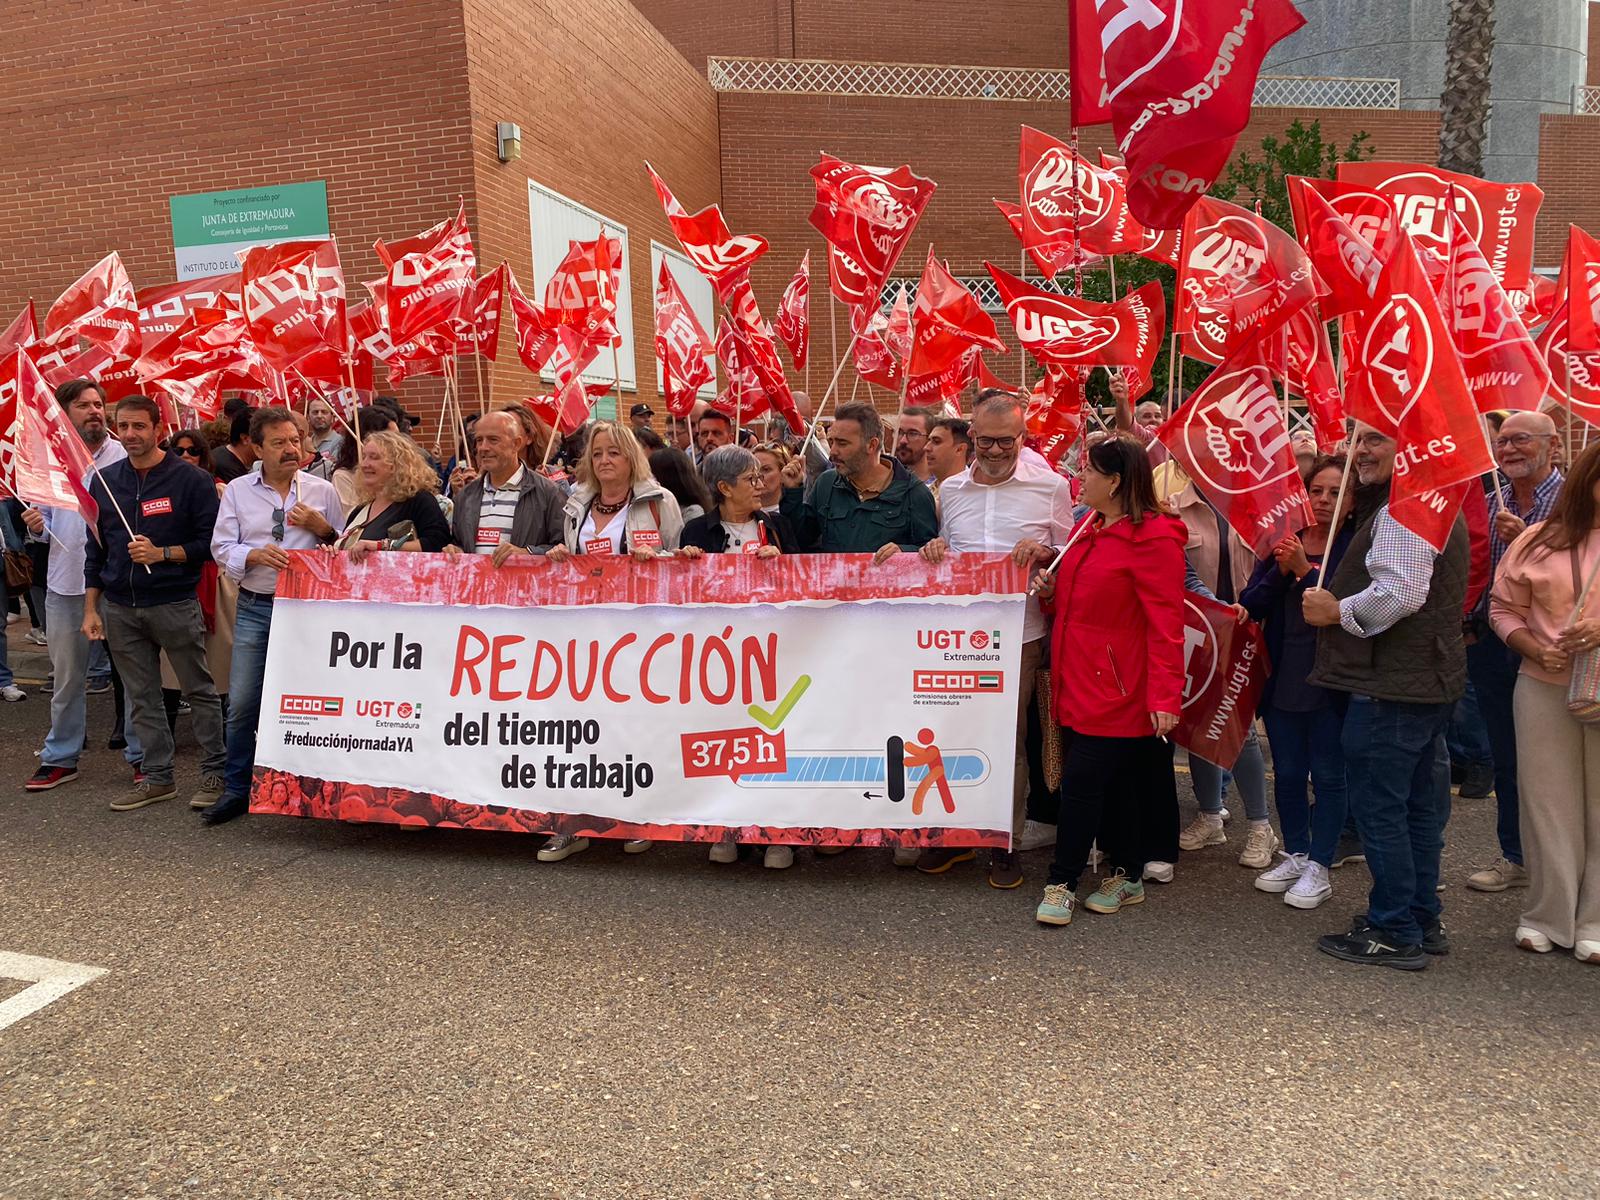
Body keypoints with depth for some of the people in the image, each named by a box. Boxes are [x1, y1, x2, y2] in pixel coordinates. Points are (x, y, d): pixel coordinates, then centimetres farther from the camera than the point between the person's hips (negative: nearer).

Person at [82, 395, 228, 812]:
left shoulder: (191, 479, -6)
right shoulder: (104, 480, 9)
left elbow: (210, 542, -7)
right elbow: (95, 547, 13)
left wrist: (162, 553, -20)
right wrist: (91, 609, 9)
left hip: (175, 605, -5)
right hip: (119, 609, 5)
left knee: (199, 690, 4)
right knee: (141, 697, 10)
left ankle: (215, 772, 14)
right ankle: (158, 777, 20)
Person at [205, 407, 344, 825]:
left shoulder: (323, 491, 3)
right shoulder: (238, 491, 5)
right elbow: (222, 548, 2)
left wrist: (320, 527, -10)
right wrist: (256, 555, -16)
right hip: (255, 607, 1)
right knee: (242, 703, 3)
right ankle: (236, 790, 16)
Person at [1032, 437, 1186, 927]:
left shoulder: (1153, 538, -14)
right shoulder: (1088, 526, 12)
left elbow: (1165, 624, -18)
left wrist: (1165, 697, -22)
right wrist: (1050, 592, 5)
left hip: (1116, 687, -8)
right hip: (1079, 680, 8)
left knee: (1081, 779, -7)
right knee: (1112, 782, 15)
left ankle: (1062, 883, 5)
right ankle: (1126, 876, 28)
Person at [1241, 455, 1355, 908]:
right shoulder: (1284, 539, 5)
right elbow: (1252, 605, 0)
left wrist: (1304, 570, -21)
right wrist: (1280, 570, -15)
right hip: (1282, 680, 5)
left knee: (1327, 775, 7)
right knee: (1287, 773, 14)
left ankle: (1320, 867, 19)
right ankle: (1295, 855, 31)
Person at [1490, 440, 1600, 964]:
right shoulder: (1540, 541, 3)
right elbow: (1504, 608, 6)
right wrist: (1535, 649, -10)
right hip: (1544, 689, 1)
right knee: (1548, 803, 8)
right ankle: (1547, 917, 21)